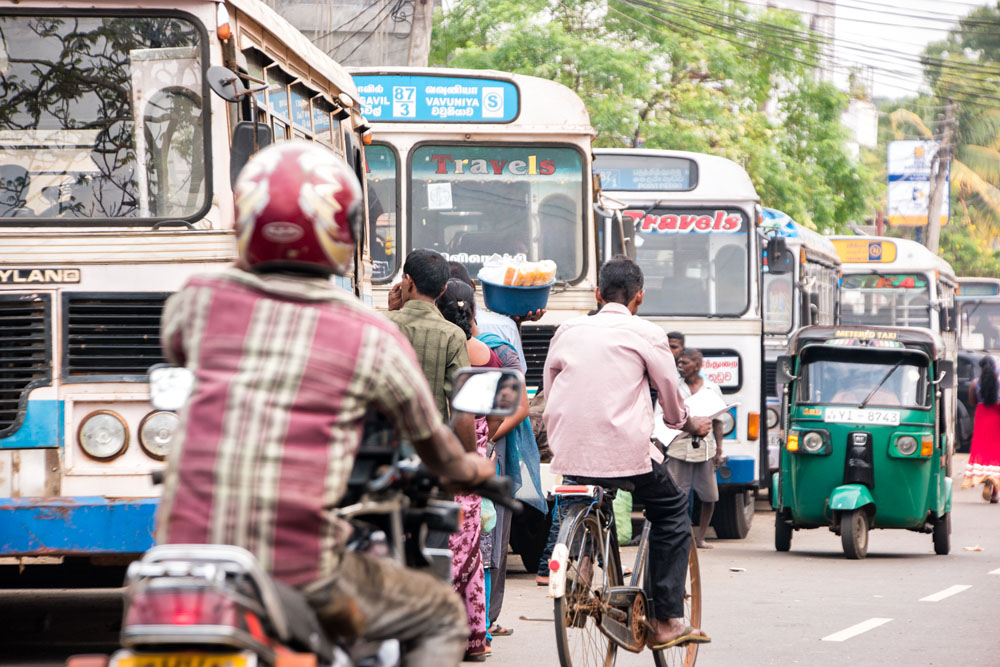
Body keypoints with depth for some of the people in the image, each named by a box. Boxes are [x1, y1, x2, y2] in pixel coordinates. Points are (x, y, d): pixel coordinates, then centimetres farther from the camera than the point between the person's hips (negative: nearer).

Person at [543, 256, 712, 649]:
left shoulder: (568, 332, 12)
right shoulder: (647, 335, 1)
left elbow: (549, 392, 19)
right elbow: (671, 398, 11)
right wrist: (690, 424, 33)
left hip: (567, 455, 4)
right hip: (624, 453, -4)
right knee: (672, 511, 18)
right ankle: (666, 620, 10)